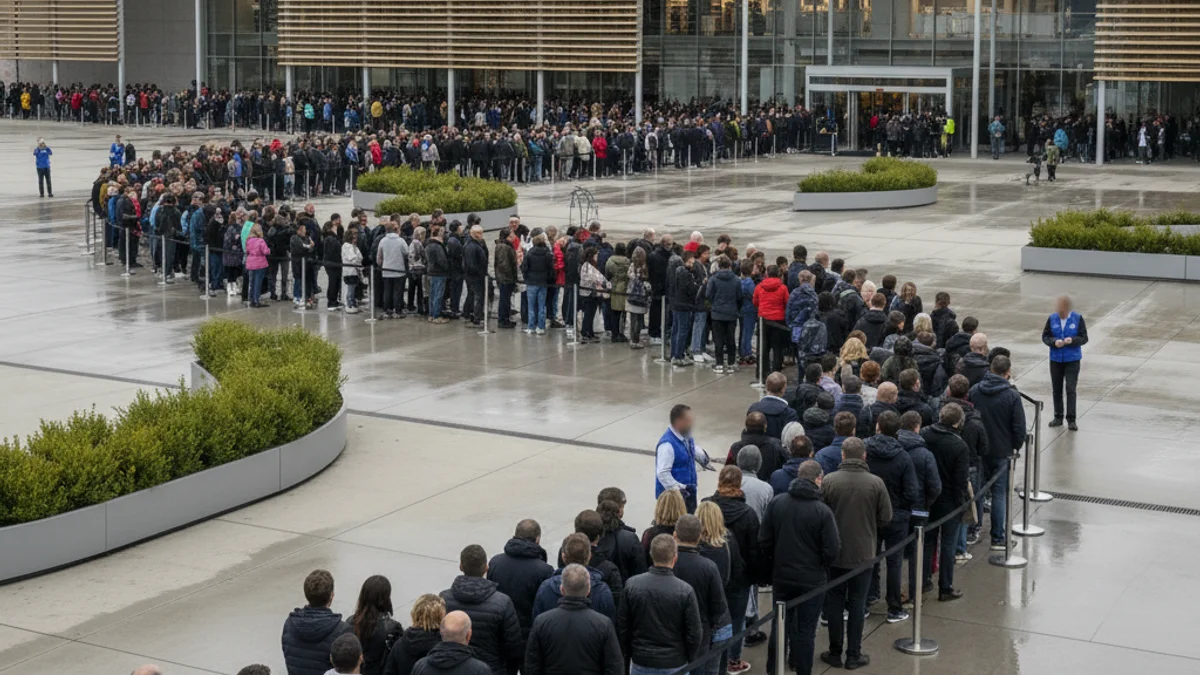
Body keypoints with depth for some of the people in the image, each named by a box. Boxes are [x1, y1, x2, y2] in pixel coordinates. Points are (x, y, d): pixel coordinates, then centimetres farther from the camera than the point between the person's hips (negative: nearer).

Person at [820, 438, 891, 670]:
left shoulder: (829, 481, -13)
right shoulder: (876, 483, -12)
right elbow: (885, 518, -5)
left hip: (834, 553, 0)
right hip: (863, 553, 0)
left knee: (834, 603, 13)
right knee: (857, 604, 10)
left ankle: (835, 653, 19)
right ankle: (853, 655, 15)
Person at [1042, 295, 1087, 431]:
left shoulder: (1078, 318, -9)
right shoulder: (1052, 318, -4)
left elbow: (1084, 338, -6)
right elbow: (1045, 336, 1)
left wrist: (1072, 340, -25)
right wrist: (1054, 342, -19)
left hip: (1072, 359, -3)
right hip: (1055, 359, 3)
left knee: (1070, 389, -6)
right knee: (1056, 389, 10)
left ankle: (1071, 420, 0)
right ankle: (1058, 417, 23)